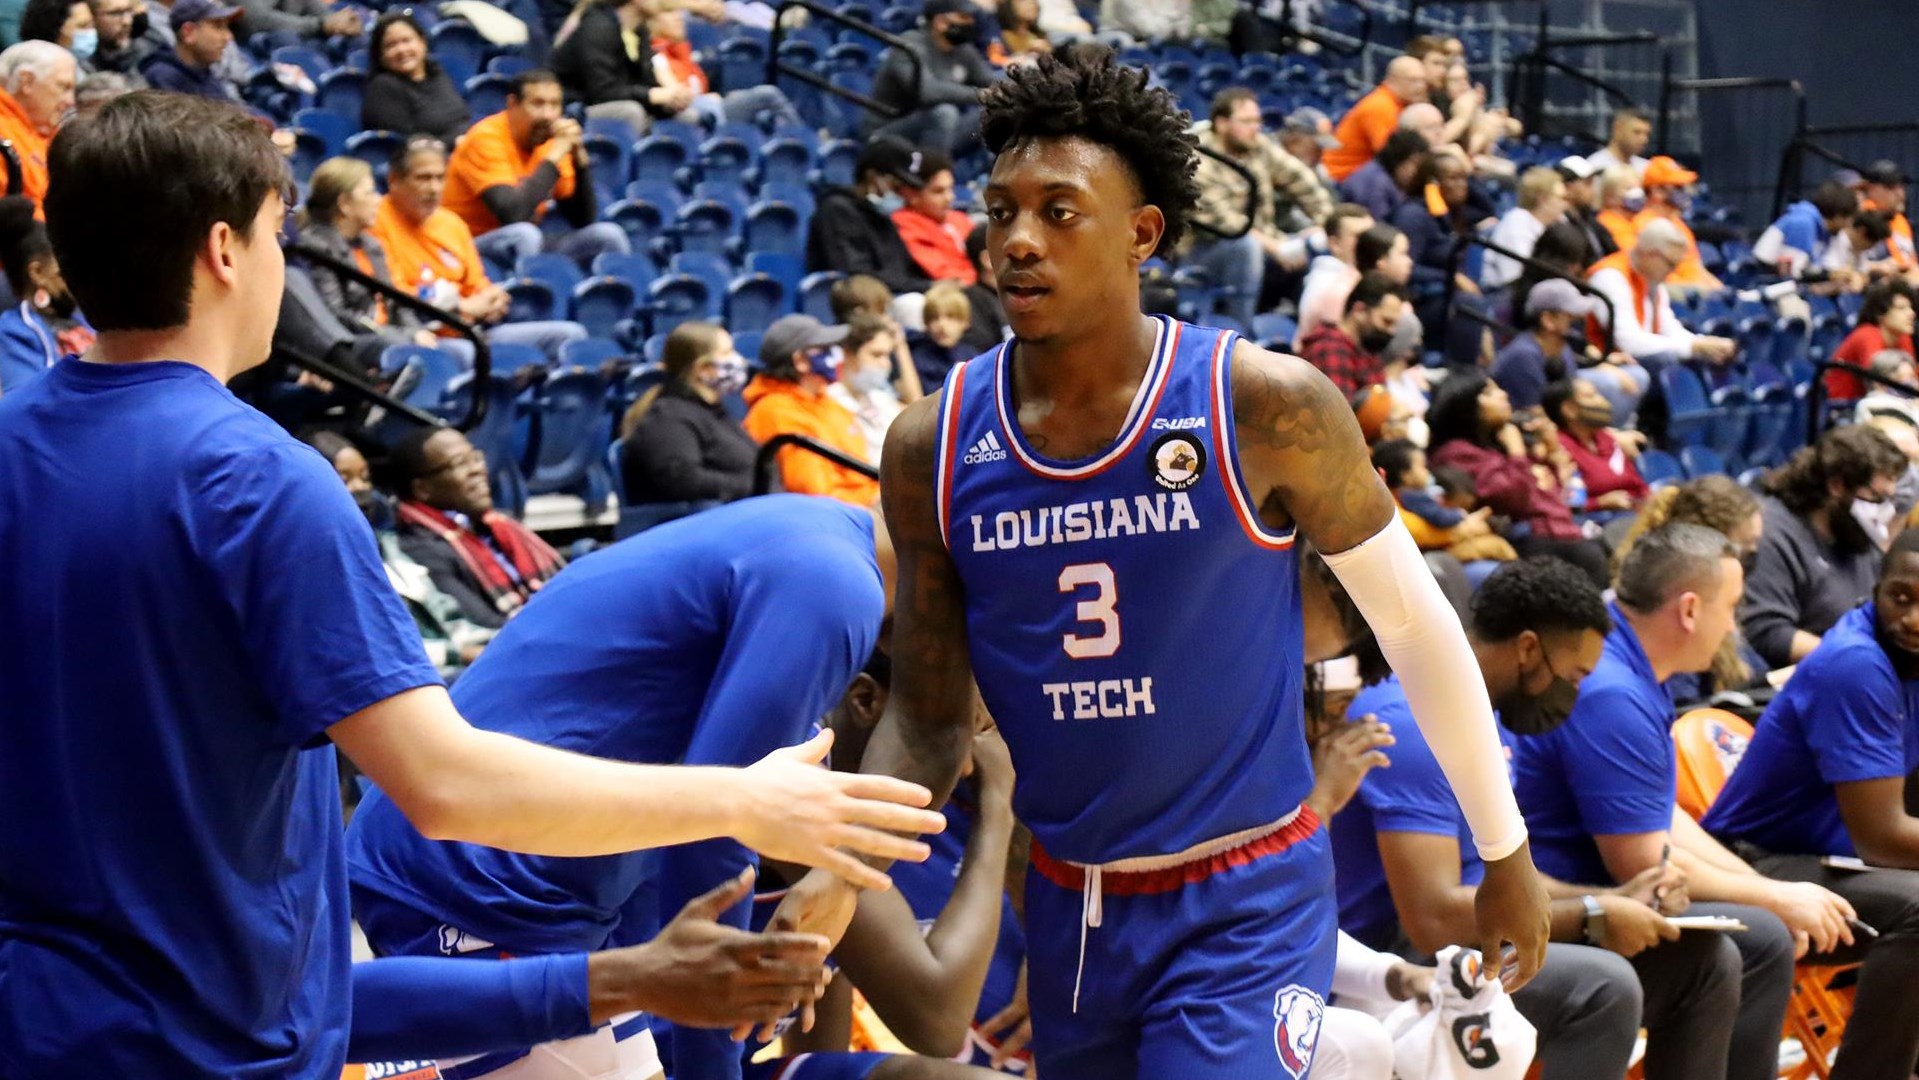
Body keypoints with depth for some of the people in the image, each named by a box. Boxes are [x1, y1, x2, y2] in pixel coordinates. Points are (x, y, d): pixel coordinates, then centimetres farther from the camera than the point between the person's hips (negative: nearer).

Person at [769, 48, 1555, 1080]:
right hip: (1067, 907, 4)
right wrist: (837, 873, -15)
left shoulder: (1265, 407, -14)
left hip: (1245, 905, -4)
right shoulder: (932, 447, -5)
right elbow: (926, 713, 3)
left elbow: (1413, 624, -2)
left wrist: (1504, 856, 6)